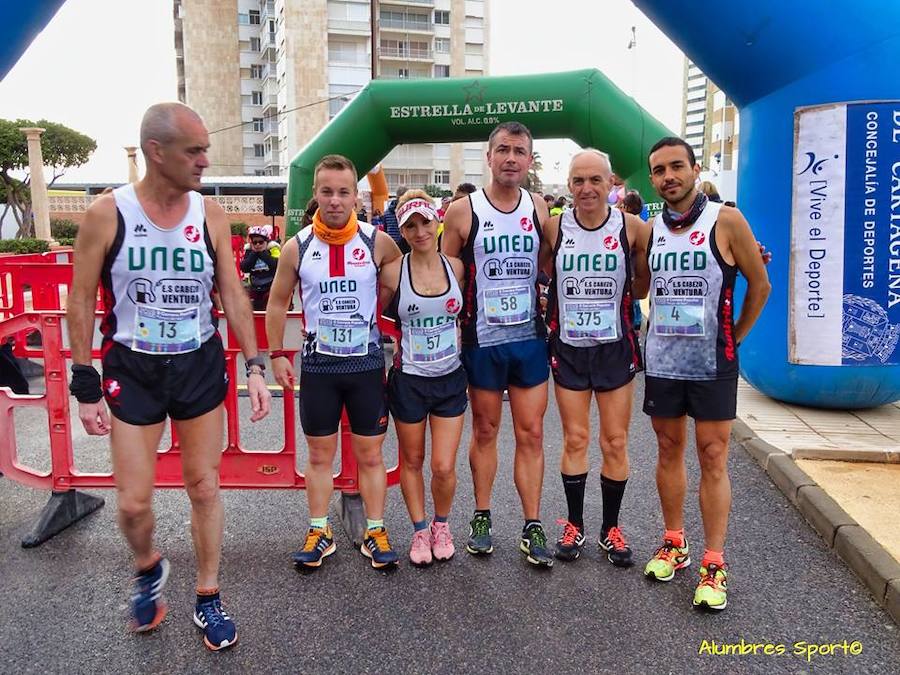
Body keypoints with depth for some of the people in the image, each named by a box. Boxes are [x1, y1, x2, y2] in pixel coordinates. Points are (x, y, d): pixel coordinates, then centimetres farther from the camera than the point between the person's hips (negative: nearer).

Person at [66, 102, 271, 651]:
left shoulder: (211, 214, -4)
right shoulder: (108, 213, -10)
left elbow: (234, 295, 1)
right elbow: (81, 301, -4)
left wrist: (255, 366, -6)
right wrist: (86, 385, -6)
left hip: (201, 365, 2)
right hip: (133, 370, -1)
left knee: (204, 487, 9)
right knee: (134, 502, 3)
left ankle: (208, 599, 28)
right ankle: (148, 569, 38)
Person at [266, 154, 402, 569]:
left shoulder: (377, 242, -6)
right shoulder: (297, 246, -3)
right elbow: (277, 302, 8)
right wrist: (277, 354, 3)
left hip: (367, 364, -1)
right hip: (317, 366, 1)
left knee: (370, 454, 8)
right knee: (319, 454, 11)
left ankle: (375, 533, 22)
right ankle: (319, 532, 26)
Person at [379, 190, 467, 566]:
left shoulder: (455, 266, -1)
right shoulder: (393, 271, -9)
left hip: (450, 379, 2)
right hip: (408, 380, -1)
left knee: (444, 467, 1)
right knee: (412, 461, 12)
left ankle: (441, 525, 30)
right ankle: (420, 530, 33)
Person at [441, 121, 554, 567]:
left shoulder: (539, 210, 4)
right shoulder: (462, 212, -4)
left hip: (530, 339, 2)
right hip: (482, 341, -2)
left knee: (531, 434, 4)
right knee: (484, 430, 10)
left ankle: (532, 527, 14)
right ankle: (481, 518, 25)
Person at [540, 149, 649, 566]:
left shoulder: (631, 227, -5)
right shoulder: (554, 227, -3)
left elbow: (644, 284, 5)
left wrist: (616, 296, -10)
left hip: (616, 347, 0)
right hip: (568, 348, 1)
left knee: (615, 442, 6)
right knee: (575, 440, 8)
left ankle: (611, 529, 23)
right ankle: (574, 525, 24)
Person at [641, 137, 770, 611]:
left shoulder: (726, 222, -8)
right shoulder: (650, 230, 4)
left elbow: (759, 285, 0)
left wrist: (735, 338, 3)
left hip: (712, 364, -4)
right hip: (661, 361, 4)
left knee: (712, 459, 1)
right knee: (669, 451, 13)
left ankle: (714, 564, 11)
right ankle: (673, 544, 28)